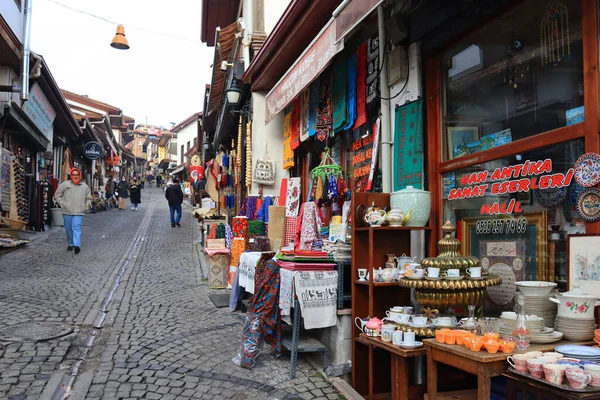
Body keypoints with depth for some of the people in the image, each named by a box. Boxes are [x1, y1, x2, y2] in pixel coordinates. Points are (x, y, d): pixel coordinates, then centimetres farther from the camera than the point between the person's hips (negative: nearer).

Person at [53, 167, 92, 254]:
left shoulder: (85, 186, 8)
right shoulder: (65, 184, 2)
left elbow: (89, 198, 20)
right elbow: (57, 195, 9)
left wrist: (86, 206, 6)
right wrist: (62, 204, 0)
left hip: (79, 212, -1)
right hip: (67, 212, 1)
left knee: (76, 228, -13)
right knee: (68, 229, 10)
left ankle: (77, 245, -21)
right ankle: (70, 244, 26)